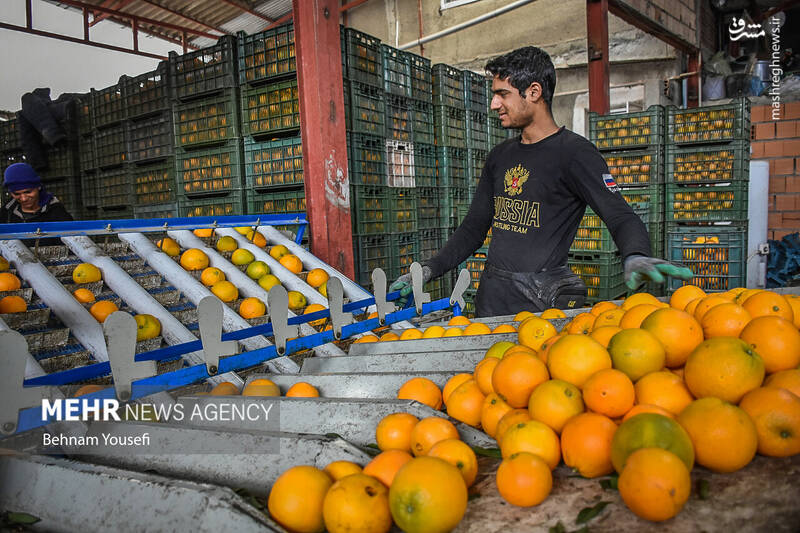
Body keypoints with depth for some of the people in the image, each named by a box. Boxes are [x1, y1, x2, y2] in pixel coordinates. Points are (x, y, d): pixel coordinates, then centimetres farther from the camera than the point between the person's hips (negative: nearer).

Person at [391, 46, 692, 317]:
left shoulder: (573, 152, -5)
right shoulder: (500, 156, 15)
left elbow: (622, 218, -11)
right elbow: (473, 228, 18)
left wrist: (636, 258, -34)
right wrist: (428, 270, 8)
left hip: (541, 304, -5)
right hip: (490, 296, 6)